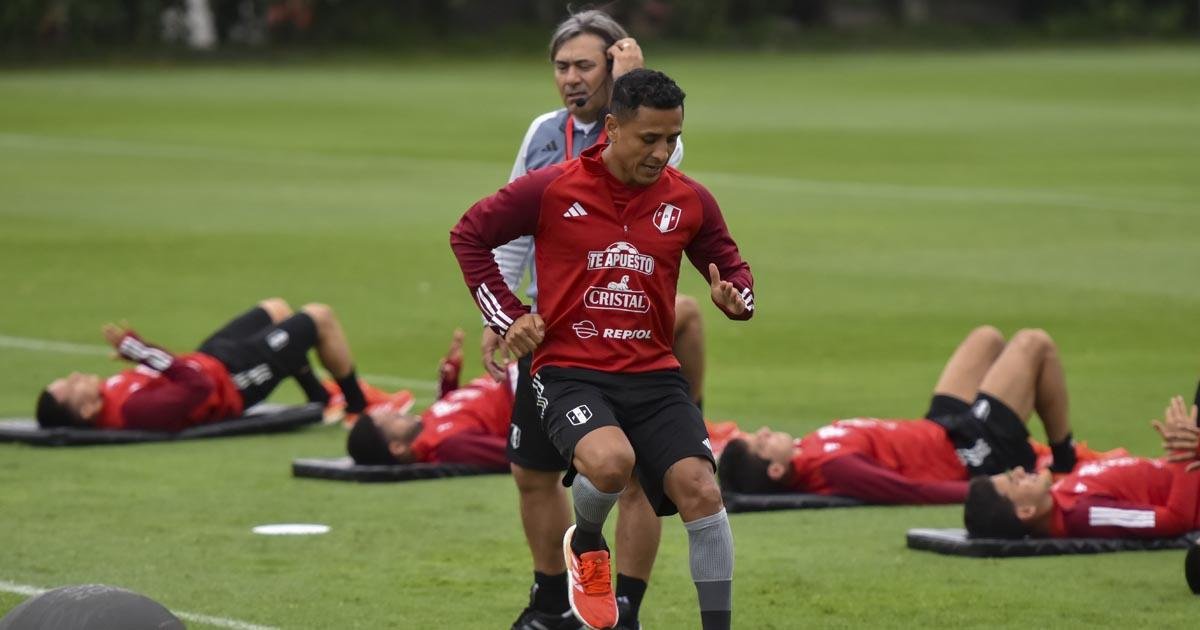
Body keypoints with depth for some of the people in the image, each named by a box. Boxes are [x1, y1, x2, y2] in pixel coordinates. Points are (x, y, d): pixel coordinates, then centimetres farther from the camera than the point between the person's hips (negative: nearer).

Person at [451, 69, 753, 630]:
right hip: (569, 369, -3)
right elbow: (468, 235, 6)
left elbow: (730, 265, 17)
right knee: (610, 461, -32)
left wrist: (737, 297, -7)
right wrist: (507, 317, 0)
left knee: (701, 491, -15)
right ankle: (586, 546, 5)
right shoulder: (551, 189, -6)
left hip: (653, 373, 3)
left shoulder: (689, 200, 3)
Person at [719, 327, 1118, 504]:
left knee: (987, 338, 24)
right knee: (1034, 344, 4)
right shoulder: (831, 466, -38)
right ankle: (1064, 461, 23)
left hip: (941, 429, 9)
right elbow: (911, 492, -39)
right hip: (972, 454, -9)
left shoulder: (803, 458, -11)